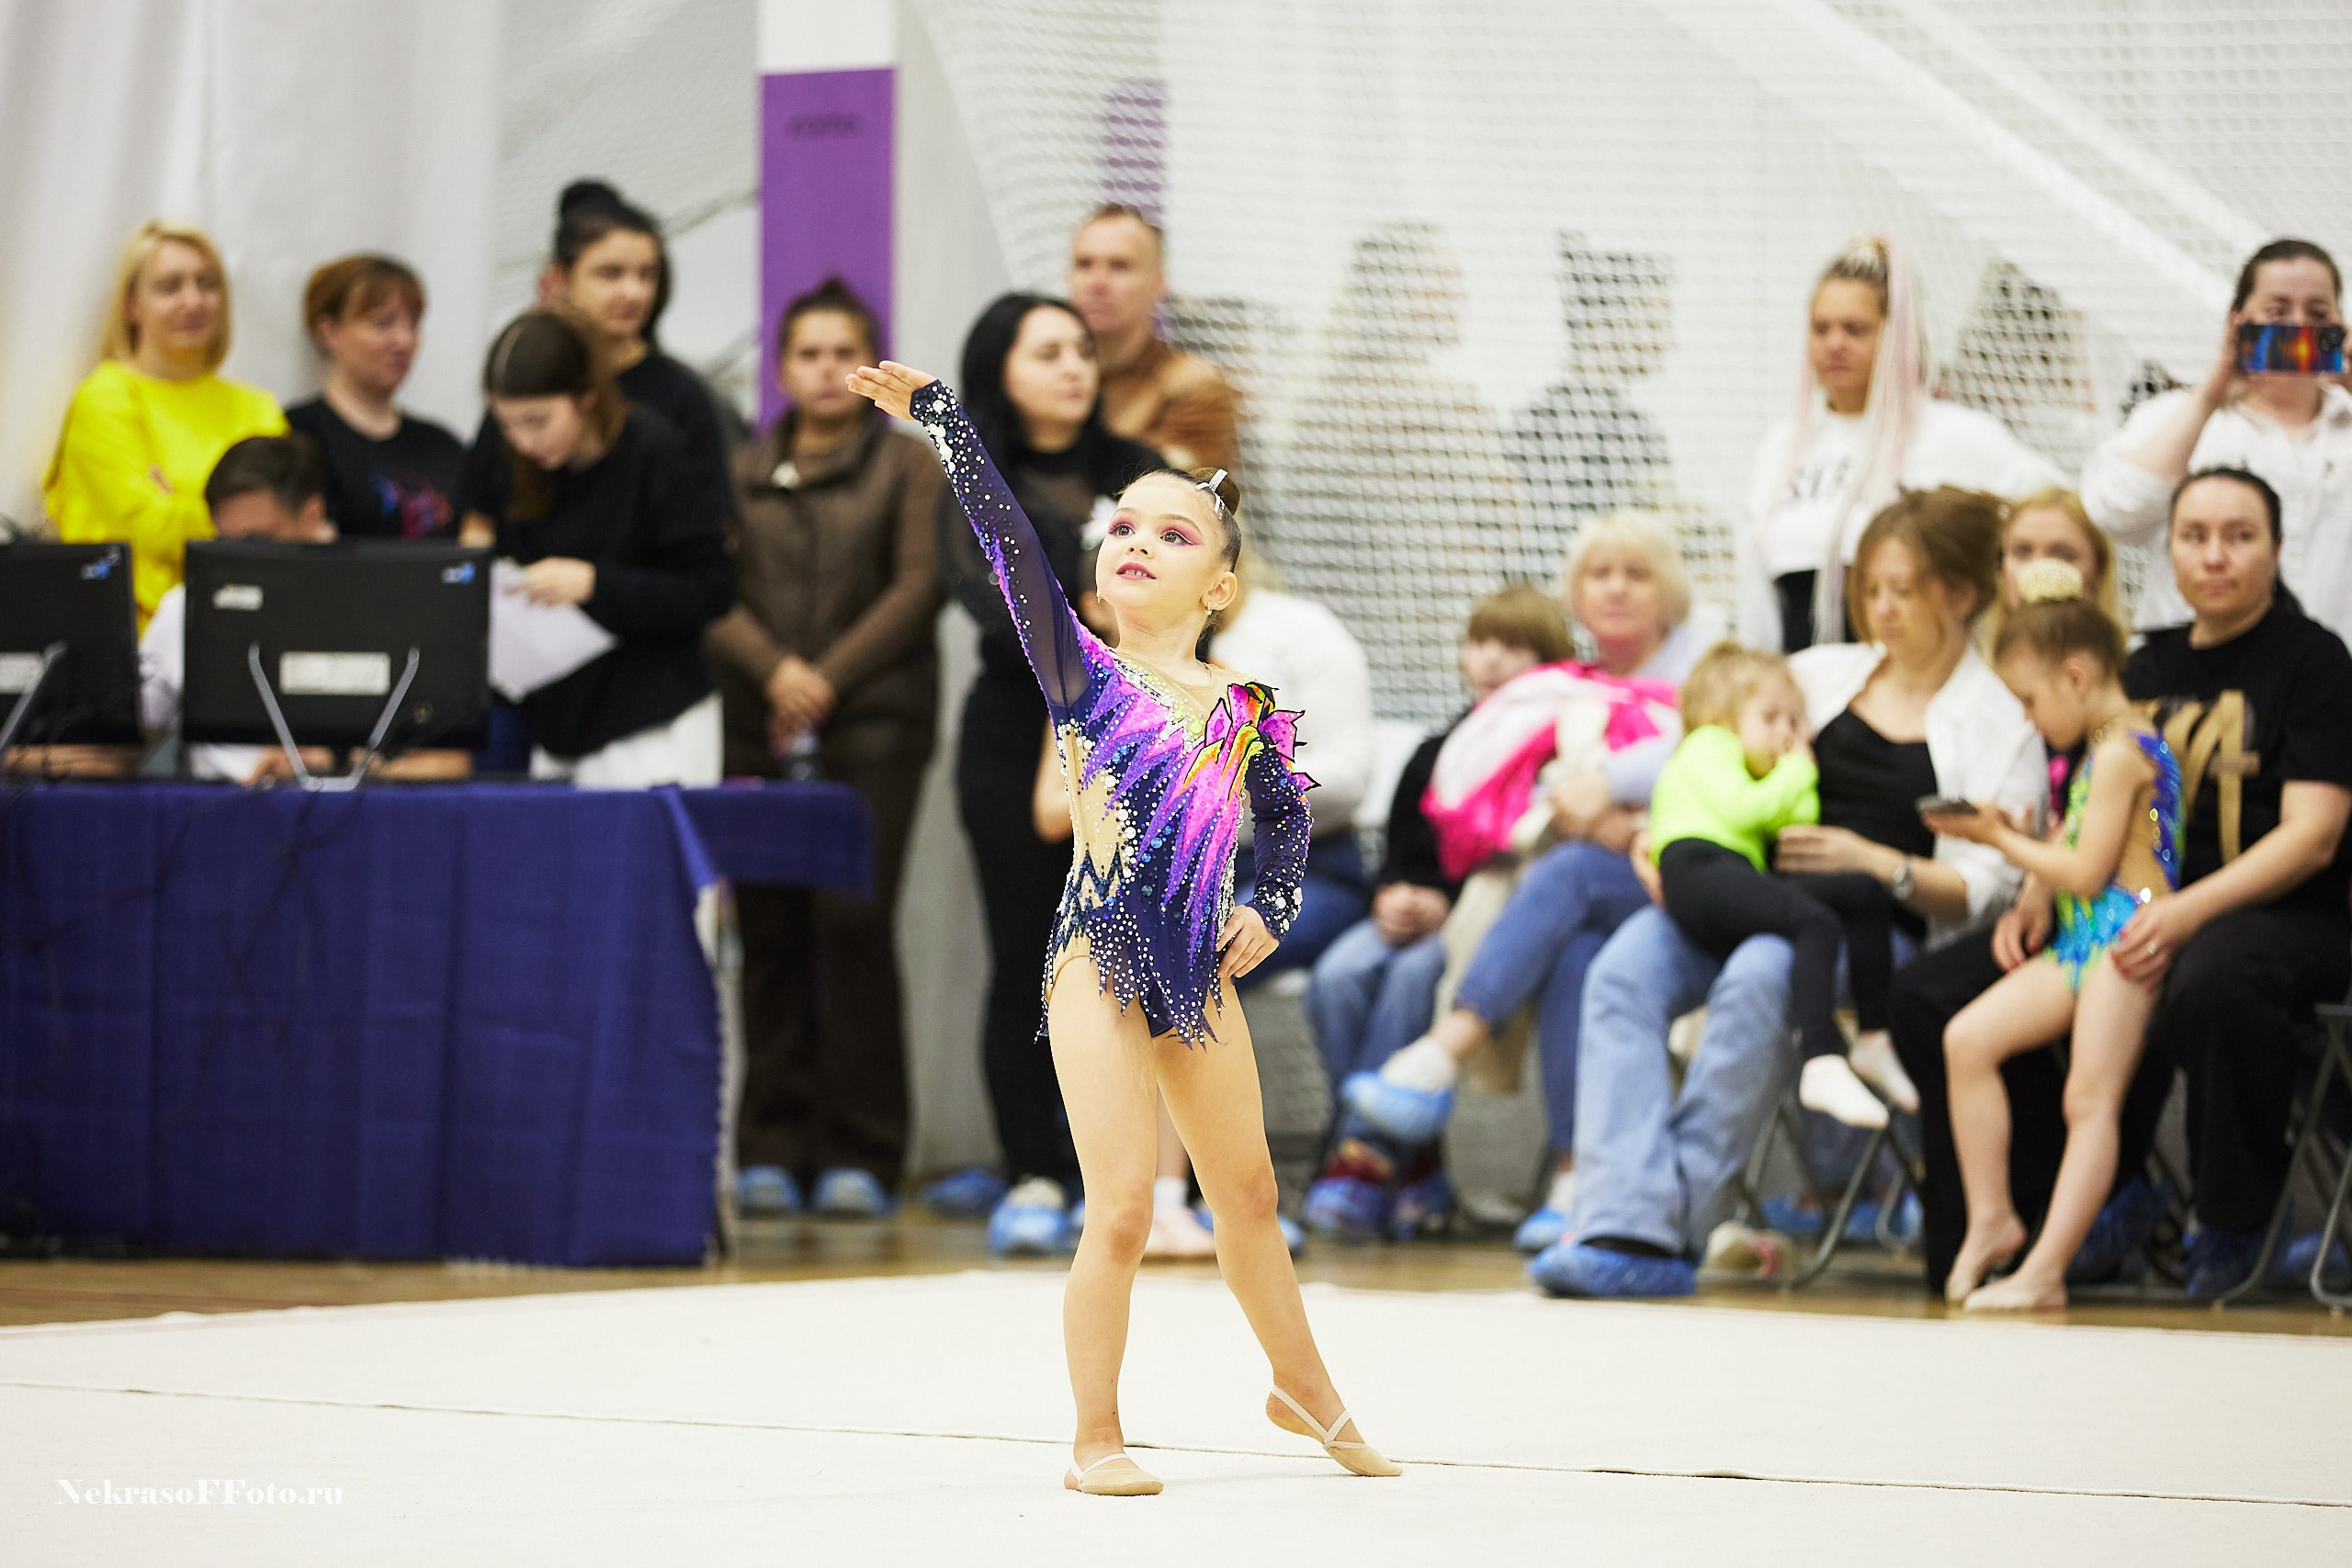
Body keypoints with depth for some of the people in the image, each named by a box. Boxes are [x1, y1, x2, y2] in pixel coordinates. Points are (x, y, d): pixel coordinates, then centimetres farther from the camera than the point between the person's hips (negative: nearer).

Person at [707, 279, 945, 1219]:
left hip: (873, 724, -3)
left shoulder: (909, 465, 9)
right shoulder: (743, 474, 16)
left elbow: (918, 587, -1)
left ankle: (859, 1152, -8)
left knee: (852, 920, -12)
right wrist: (775, 670, -11)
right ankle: (773, 1148, 4)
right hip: (760, 726, 3)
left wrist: (830, 679, -9)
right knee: (770, 929, -1)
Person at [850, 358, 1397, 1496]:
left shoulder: (1244, 708, 5)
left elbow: (1285, 814, 22)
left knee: (1247, 1194, 18)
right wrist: (938, 414, -20)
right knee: (1120, 1212, -8)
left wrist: (1269, 910, 6)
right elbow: (1008, 537, -13)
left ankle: (1304, 1390, 37)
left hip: (1199, 972, 4)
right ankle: (1096, 1441, 6)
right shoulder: (1082, 672, -5)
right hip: (1099, 968, -4)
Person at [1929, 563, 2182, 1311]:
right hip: (2079, 940, 10)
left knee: (2090, 1099, -13)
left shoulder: (2120, 754, -12)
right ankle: (1990, 1218, 2)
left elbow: (2087, 871, -15)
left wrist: (1998, 836, -5)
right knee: (1968, 1038, -2)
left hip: (2126, 936, -10)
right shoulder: (2102, 752, 20)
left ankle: (2044, 1270, -18)